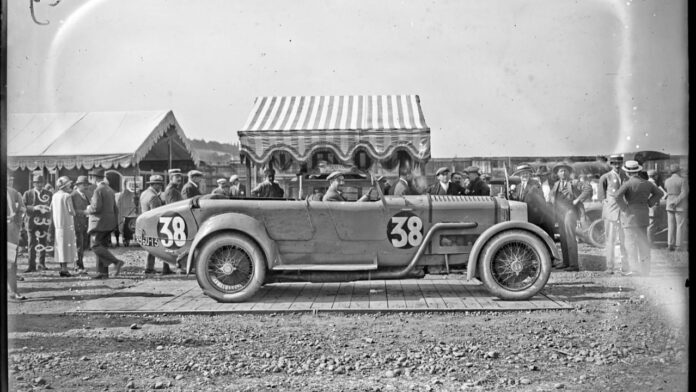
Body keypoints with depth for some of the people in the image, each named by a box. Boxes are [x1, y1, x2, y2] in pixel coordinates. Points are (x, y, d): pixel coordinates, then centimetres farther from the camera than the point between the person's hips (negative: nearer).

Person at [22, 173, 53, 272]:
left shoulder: (49, 194, 9)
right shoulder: (28, 194, 5)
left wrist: (47, 209, -13)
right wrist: (34, 208, -17)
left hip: (44, 222, 1)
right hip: (32, 222, -1)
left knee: (43, 243, 5)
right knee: (32, 244, -4)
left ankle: (42, 263, 17)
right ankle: (32, 266, -2)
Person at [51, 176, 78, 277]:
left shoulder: (55, 196, 8)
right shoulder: (67, 196, -13)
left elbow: (51, 208, 15)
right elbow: (71, 211, -14)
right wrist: (73, 213, 6)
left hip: (57, 224, 7)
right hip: (67, 224, -7)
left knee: (60, 246, 12)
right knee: (66, 245, -3)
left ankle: (62, 268, 16)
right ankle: (64, 269, -5)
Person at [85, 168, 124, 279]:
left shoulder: (98, 190, -12)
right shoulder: (110, 190, 16)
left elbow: (96, 207, -23)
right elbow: (115, 209, 19)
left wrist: (88, 209, -2)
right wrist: (113, 223, 23)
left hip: (99, 223, -9)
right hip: (109, 224, 9)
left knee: (96, 246, -8)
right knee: (102, 247, 10)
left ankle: (116, 262, -20)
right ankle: (103, 272, 8)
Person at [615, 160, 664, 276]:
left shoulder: (628, 183, -13)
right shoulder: (646, 183, 6)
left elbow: (618, 195, -28)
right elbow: (659, 193, 15)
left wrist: (624, 208, -15)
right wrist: (648, 203, 12)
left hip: (630, 215, -6)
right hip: (643, 216, 6)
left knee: (630, 241, 0)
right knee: (643, 241, 12)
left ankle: (633, 267, -2)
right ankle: (645, 270, 17)